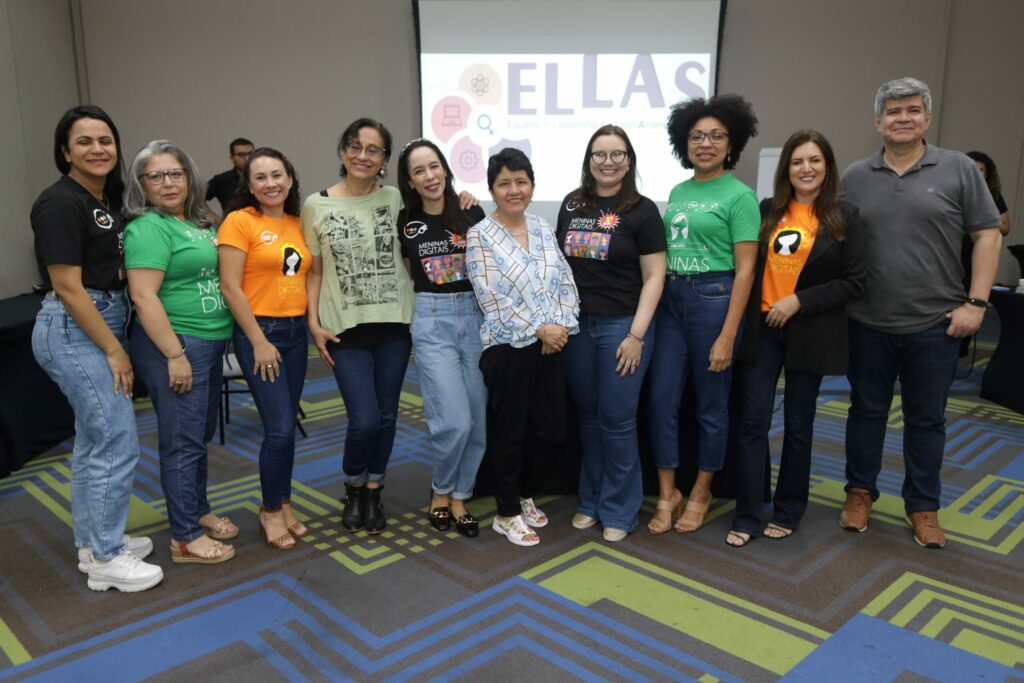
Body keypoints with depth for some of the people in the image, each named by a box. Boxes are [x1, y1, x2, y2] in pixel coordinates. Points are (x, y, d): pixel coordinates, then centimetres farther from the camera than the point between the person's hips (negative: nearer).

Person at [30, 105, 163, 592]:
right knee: (118, 444, -5)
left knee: (94, 441, 15)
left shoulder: (106, 200, 11)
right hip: (73, 332, -9)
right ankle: (106, 560, 9)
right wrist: (114, 350, -17)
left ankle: (92, 543, 28)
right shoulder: (60, 203, -15)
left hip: (102, 324, 9)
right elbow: (68, 287, -19)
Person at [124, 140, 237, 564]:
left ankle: (199, 512, 34)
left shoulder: (198, 223, 13)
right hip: (174, 346, -9)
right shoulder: (148, 228, -13)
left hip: (210, 343, 9)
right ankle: (185, 539, 12)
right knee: (183, 442, 0)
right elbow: (144, 296, -20)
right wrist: (175, 355, -22)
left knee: (202, 435, 18)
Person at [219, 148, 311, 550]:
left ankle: (282, 505, 27)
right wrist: (259, 342, -14)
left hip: (296, 331, 6)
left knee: (286, 426, 12)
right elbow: (230, 287, -12)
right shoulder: (240, 221, -8)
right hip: (259, 332, -6)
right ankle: (271, 510, 15)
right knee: (280, 427, -6)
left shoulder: (298, 225, 10)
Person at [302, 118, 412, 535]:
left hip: (394, 326, 2)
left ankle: (373, 493, 30)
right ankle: (353, 489, 23)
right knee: (365, 420, -7)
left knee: (386, 416, 8)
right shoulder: (317, 205, 1)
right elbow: (313, 270, 4)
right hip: (345, 329, -2)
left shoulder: (395, 200, 3)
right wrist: (314, 322, -3)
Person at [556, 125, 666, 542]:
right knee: (588, 415, 12)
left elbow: (654, 277, -7)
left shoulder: (641, 211, -4)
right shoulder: (572, 205, 8)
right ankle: (591, 500, 27)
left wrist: (636, 335, -13)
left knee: (616, 419, 1)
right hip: (577, 324, 4)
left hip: (621, 325, -4)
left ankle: (619, 509, 17)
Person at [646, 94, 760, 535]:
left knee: (711, 404, 7)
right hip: (670, 298, 6)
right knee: (662, 399, 3)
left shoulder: (739, 195, -5)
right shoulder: (677, 192, 13)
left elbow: (744, 270, -9)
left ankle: (701, 492, 26)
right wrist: (656, 301, 5)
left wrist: (727, 336, -14)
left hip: (713, 298, -5)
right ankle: (667, 492, 18)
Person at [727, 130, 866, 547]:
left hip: (810, 333, -2)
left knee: (798, 425, 10)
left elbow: (854, 283, -5)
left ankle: (788, 512, 27)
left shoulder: (843, 217, -1)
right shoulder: (767, 211, 5)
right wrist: (747, 313, -3)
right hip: (761, 328, 2)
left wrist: (799, 301, -14)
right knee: (752, 421, 1)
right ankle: (746, 517, 11)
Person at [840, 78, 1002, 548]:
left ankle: (923, 506, 25)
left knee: (926, 419, 10)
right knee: (866, 410, 12)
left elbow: (987, 235, 0)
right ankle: (860, 492, 28)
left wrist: (976, 302, -7)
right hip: (868, 324, 1)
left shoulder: (959, 169, 0)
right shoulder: (855, 177, 5)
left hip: (935, 324, -1)